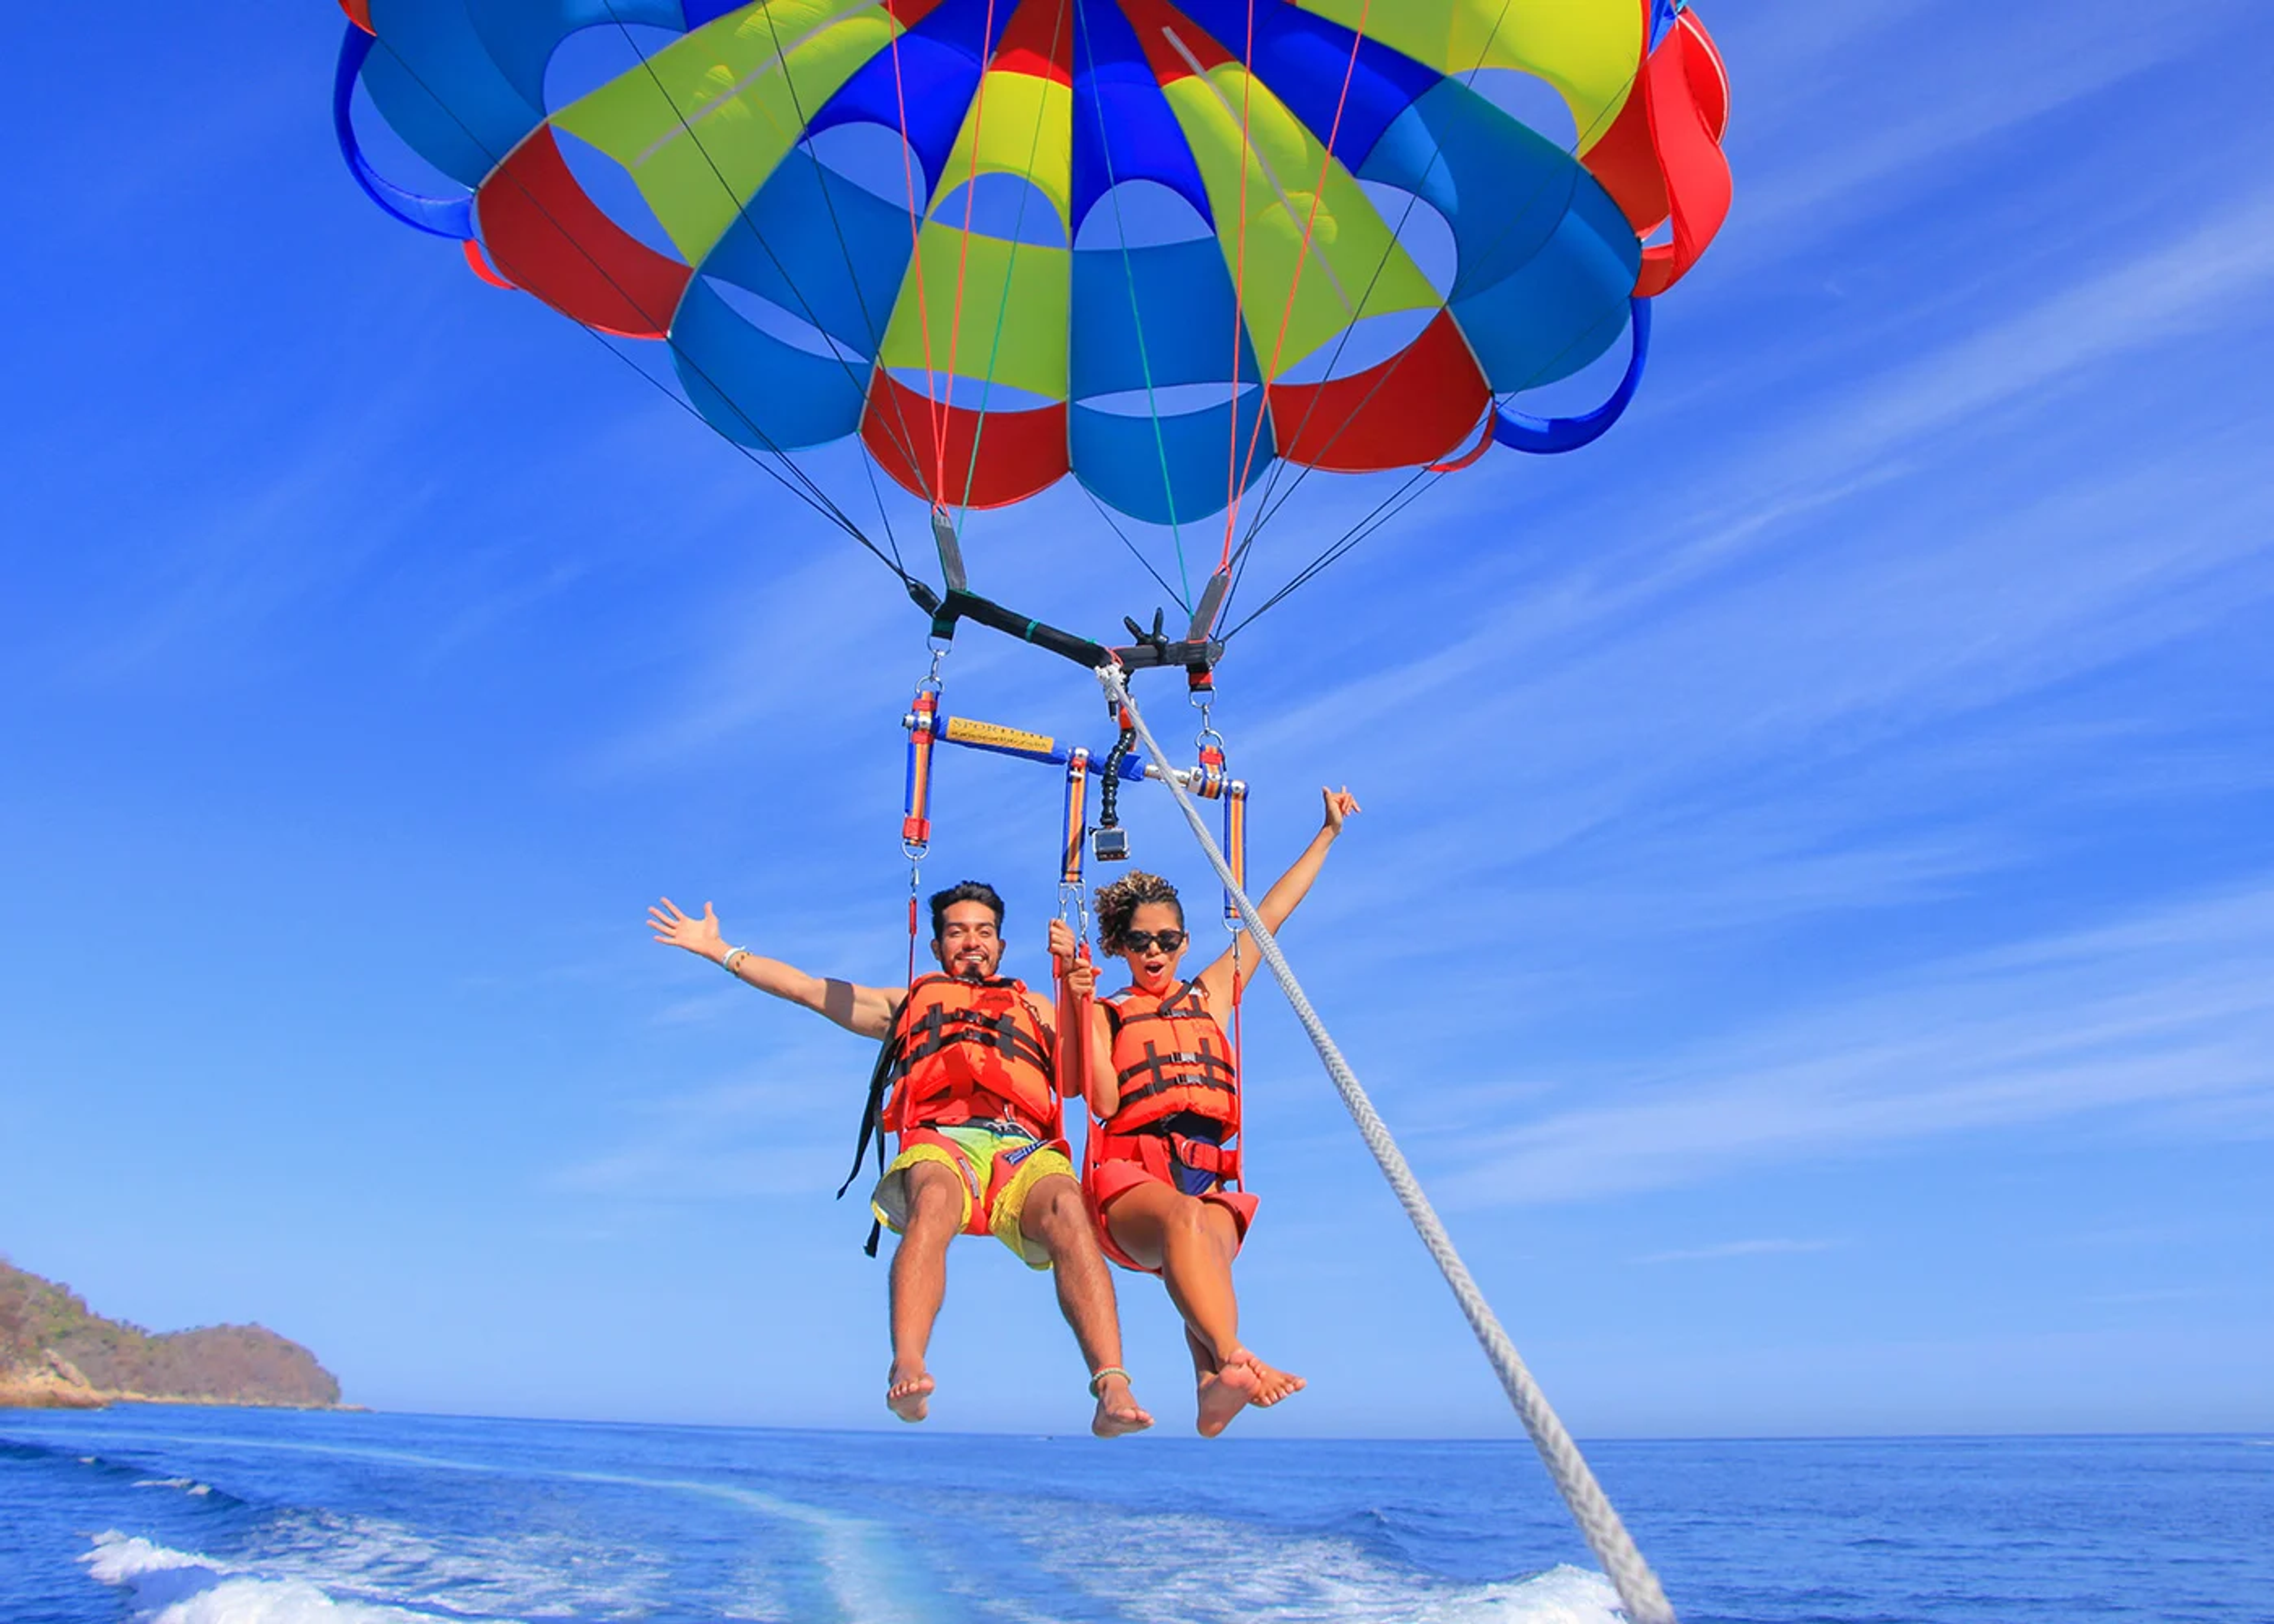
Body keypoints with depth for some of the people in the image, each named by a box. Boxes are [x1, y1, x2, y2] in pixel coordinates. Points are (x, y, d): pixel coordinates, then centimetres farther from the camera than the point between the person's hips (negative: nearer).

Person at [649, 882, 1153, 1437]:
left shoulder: (1034, 1007, 38)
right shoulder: (907, 1003, 38)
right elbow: (803, 988, 36)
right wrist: (719, 950, 33)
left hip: (1025, 1147, 0)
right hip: (942, 1143, 0)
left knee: (1067, 1210, -35)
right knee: (933, 1203, -39)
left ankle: (1112, 1389, -48)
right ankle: (907, 1370, -54)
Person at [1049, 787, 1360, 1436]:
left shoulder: (1210, 994, 25)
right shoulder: (1104, 1013, 17)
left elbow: (1269, 917, 28)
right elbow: (1104, 1101, -1)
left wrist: (1327, 835, 31)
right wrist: (1085, 1001, -5)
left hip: (1207, 1176, 2)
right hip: (1130, 1174, -2)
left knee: (1208, 1246, -35)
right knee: (1184, 1218, -38)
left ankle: (1215, 1387, -56)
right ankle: (1235, 1359, -59)